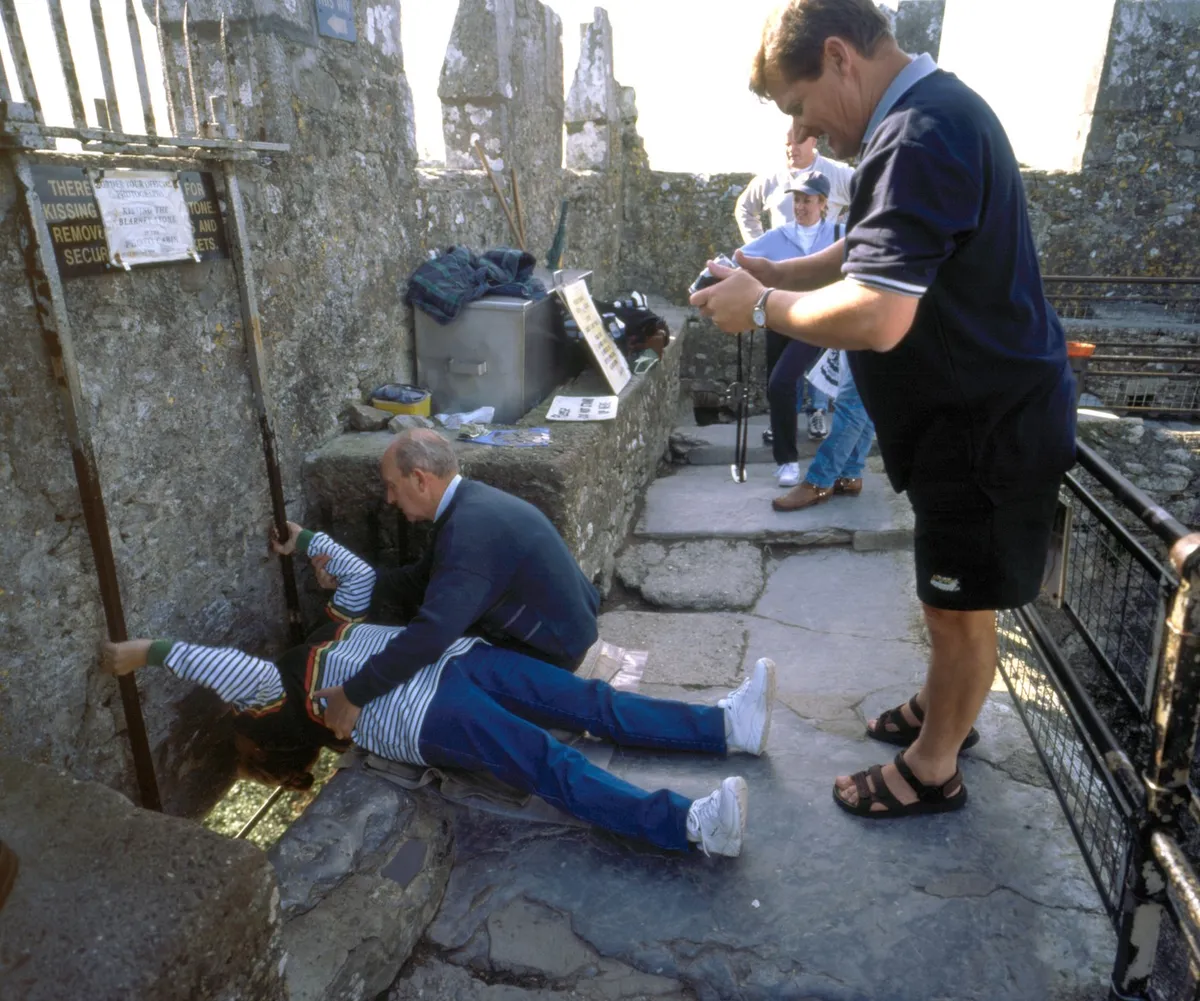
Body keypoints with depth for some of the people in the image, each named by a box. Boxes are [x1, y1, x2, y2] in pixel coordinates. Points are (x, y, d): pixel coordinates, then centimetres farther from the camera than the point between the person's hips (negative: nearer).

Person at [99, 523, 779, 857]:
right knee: (554, 768, -26)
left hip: (457, 659, 8)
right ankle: (695, 827, -38)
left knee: (593, 703, -6)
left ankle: (731, 724, -11)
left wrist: (302, 540, 31)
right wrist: (150, 651, -14)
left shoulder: (323, 638, 29)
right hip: (430, 714, -8)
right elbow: (238, 671, -13)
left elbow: (360, 573, 32)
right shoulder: (283, 691, 7)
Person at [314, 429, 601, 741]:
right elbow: (421, 579, 10)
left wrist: (354, 694, -31)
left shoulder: (470, 529, -32)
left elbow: (431, 635, -39)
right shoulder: (468, 503, -1)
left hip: (553, 646, -9)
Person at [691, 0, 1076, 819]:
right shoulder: (933, 111, 8)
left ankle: (933, 769, 26)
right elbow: (883, 255, 19)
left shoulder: (919, 139, -26)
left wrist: (762, 307, -20)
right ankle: (942, 709, 44)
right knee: (950, 597, 24)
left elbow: (875, 317, -36)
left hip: (989, 425, -10)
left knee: (961, 609, 7)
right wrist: (782, 272, 4)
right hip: (975, 411, 10)